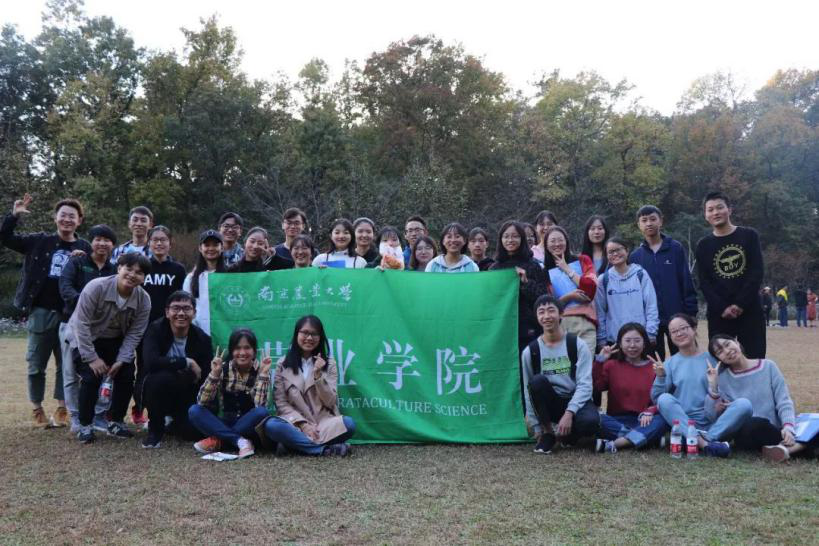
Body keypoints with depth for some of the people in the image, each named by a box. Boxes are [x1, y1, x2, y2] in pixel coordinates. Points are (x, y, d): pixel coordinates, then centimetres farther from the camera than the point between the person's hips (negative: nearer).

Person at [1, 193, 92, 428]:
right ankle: (37, 409, 22)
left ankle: (61, 409, 17)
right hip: (41, 312, 0)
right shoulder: (40, 241, 3)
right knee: (36, 365, 8)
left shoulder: (85, 248, 3)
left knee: (66, 364, 6)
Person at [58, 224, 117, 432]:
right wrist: (81, 301, -30)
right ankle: (76, 418, 11)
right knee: (72, 374, 2)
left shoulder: (114, 271, 12)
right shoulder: (76, 262, 4)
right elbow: (65, 286, -11)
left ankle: (99, 416, 12)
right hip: (73, 324, -2)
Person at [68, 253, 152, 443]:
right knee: (92, 377, -19)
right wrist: (92, 357, -26)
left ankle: (116, 423, 12)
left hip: (115, 341, 4)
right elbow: (82, 324, -25)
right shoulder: (96, 287, -28)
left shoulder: (144, 299, -17)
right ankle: (85, 426, 1)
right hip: (86, 339, -3)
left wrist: (121, 360, -21)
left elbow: (134, 334, -11)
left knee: (126, 376, -8)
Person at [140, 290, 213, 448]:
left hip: (187, 395, 3)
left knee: (195, 431, -20)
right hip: (158, 391, -3)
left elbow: (207, 378, -7)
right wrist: (187, 362, -28)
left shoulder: (202, 339, -8)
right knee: (160, 377, -35)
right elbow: (150, 362, -33)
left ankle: (175, 418, 20)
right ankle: (155, 429, -10)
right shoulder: (155, 330, -15)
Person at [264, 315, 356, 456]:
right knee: (271, 425, -34)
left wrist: (318, 375, -14)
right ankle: (327, 449, -28)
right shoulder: (283, 364, 5)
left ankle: (297, 442, -20)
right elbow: (281, 403, 0)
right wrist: (303, 424, -14)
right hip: (295, 423, 0)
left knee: (349, 424, -30)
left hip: (323, 423, 0)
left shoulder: (329, 364, 8)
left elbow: (330, 402, -1)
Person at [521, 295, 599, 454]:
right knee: (537, 381, -31)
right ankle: (548, 432, -11)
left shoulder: (578, 345, -6)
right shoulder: (530, 351, -1)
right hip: (549, 404, 2)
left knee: (590, 422, -35)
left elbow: (584, 384, -14)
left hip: (576, 402, -1)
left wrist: (569, 413, -27)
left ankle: (568, 433, 2)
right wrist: (536, 427, -2)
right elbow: (529, 390, 3)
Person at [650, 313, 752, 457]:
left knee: (743, 404, -23)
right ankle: (702, 442, -37)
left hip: (713, 424, 1)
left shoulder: (711, 359, 8)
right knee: (665, 399, -29)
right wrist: (660, 377, -17)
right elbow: (657, 399, 0)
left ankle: (708, 438, -32)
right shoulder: (670, 363, 8)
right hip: (682, 423, 0)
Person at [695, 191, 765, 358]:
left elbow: (757, 272, -4)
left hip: (750, 310, -1)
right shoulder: (704, 245, 7)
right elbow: (704, 282, 2)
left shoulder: (749, 236, 4)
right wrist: (722, 308, -12)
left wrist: (740, 304, -13)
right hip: (719, 314, 1)